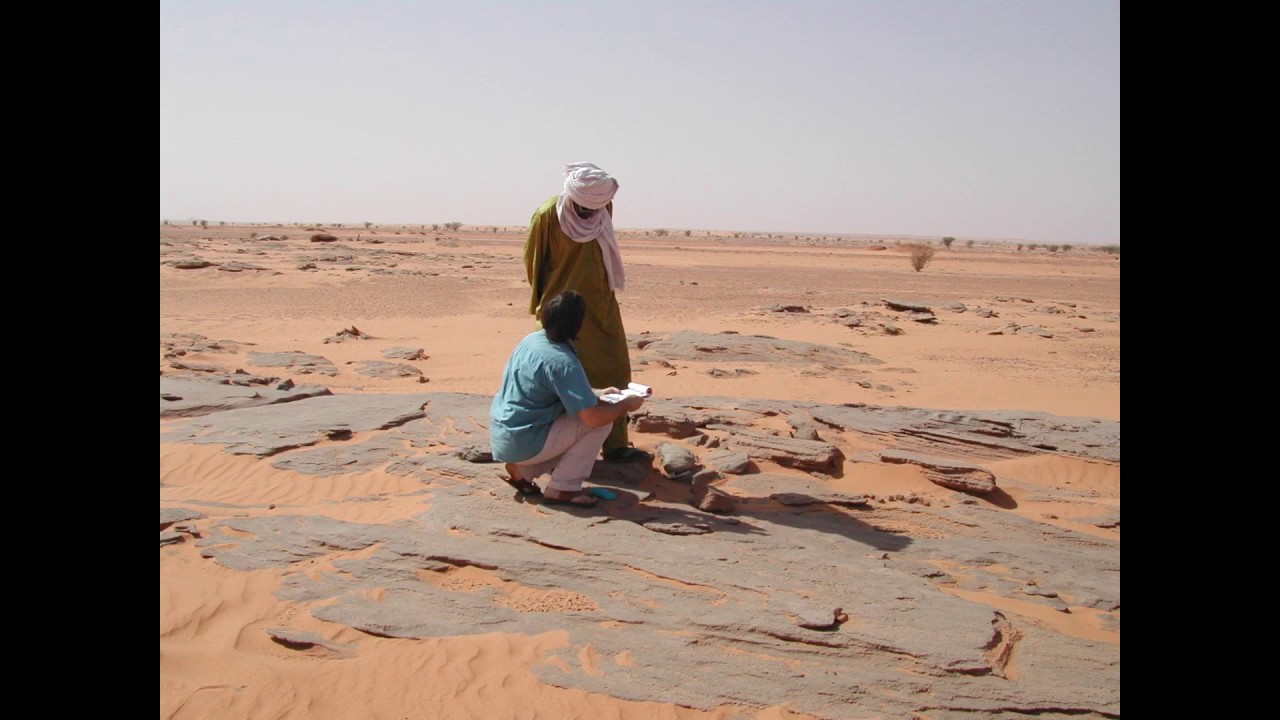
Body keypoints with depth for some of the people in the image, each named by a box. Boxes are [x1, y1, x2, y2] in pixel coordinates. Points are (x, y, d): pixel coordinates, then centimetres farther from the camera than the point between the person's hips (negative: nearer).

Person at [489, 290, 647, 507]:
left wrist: (597, 393, 16)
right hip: (522, 443, -9)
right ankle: (563, 488, -2)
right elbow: (593, 417, -25)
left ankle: (522, 469, 14)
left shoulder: (531, 340, 4)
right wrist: (626, 405, -7)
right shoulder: (562, 362, -23)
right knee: (601, 420, -8)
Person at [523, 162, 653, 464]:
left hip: (601, 307, 5)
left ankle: (615, 444, 12)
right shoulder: (547, 216, -16)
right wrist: (545, 303, 7)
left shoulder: (604, 207, -2)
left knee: (612, 375, 5)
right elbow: (533, 262, -3)